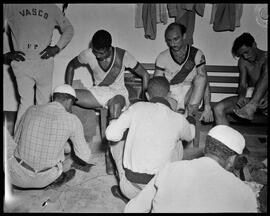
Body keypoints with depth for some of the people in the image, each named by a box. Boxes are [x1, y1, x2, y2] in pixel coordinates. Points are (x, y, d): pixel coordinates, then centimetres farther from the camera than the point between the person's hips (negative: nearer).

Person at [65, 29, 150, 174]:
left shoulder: (122, 55, -13)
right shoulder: (88, 55, -8)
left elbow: (145, 75, -6)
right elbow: (71, 66, 11)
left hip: (118, 93, -2)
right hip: (98, 92, 3)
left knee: (116, 104, -42)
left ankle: (109, 154, -31)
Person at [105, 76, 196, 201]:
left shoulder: (137, 107, -9)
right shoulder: (179, 120, -4)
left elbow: (111, 135, -12)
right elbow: (190, 136, 20)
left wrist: (113, 122, 11)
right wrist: (191, 123, 43)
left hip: (132, 180, -1)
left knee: (117, 144, 23)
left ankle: (130, 191, 19)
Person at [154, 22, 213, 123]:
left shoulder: (197, 54, -5)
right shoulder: (162, 58, -3)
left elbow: (204, 82, -10)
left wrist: (207, 107, -19)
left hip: (192, 95, 1)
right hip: (170, 95, -1)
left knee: (200, 77, -27)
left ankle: (190, 114, -27)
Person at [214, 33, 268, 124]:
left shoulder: (265, 58, -1)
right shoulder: (243, 62, 8)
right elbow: (242, 85, 1)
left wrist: (265, 98, -32)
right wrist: (241, 97, -22)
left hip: (264, 99, -2)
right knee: (218, 109, -23)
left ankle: (251, 106, -40)